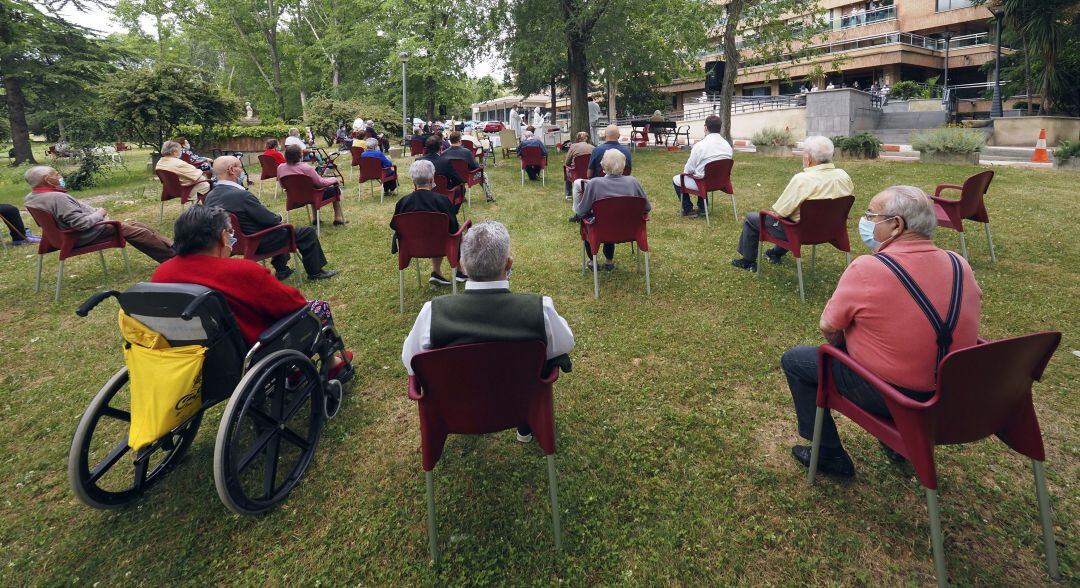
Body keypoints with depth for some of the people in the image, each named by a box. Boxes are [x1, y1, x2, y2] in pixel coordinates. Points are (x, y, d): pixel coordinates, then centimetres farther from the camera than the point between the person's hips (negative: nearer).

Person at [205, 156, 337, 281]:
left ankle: (281, 270, 38)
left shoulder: (209, 197, -2)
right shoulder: (241, 195, -28)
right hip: (258, 244, -9)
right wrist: (279, 218, 2)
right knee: (307, 232, 0)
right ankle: (315, 271, 15)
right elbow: (269, 219, -20)